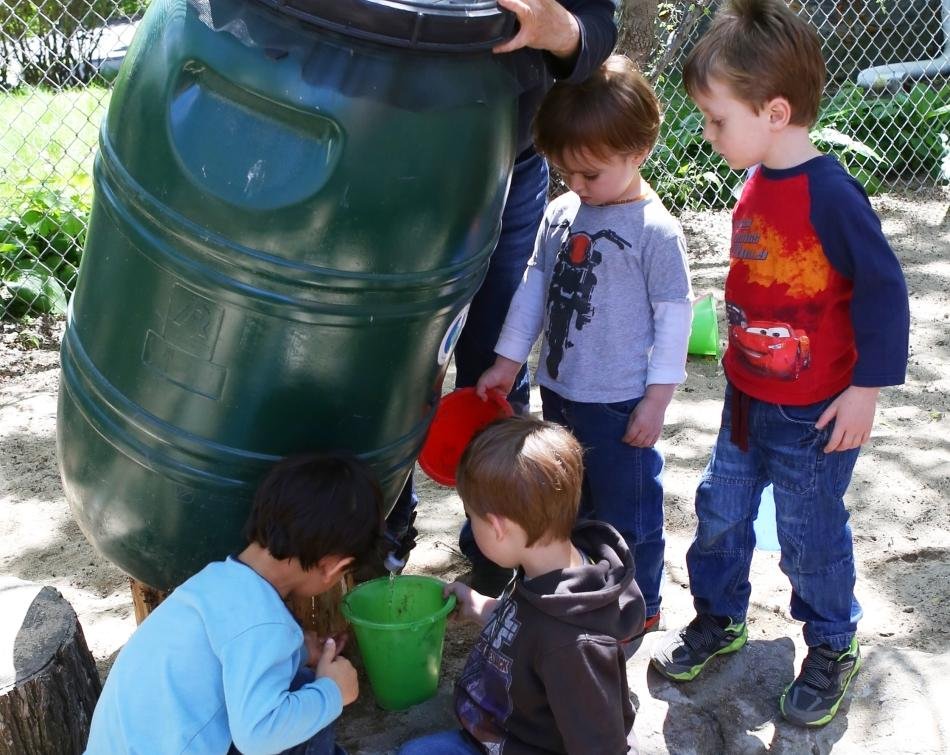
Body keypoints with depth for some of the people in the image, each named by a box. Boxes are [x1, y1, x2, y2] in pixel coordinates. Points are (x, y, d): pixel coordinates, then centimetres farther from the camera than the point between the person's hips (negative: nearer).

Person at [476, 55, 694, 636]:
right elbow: (536, 285, 9)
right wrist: (508, 361, 9)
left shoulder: (654, 230, -15)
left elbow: (676, 312, -13)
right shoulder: (561, 214, 2)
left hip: (620, 405, -7)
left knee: (627, 511, 8)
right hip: (559, 393, 7)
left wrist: (657, 398, -13)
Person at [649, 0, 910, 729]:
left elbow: (883, 287, -20)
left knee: (810, 533, 9)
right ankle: (719, 618, 39)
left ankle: (833, 648, 32)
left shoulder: (829, 192, -24)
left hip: (813, 414, -7)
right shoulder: (757, 183, 0)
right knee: (721, 512, 18)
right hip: (748, 398, 7)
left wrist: (866, 387, -18)